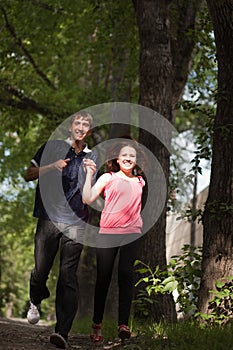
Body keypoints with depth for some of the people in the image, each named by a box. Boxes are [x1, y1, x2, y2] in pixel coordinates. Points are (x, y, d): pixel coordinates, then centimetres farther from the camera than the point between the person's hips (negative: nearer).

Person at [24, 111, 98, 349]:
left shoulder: (91, 158, 15)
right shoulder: (53, 148, 8)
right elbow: (29, 174, 5)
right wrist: (52, 167, -11)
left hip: (75, 222, 1)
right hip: (49, 219, -1)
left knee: (68, 275, -10)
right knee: (40, 270, -3)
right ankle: (35, 302, 33)